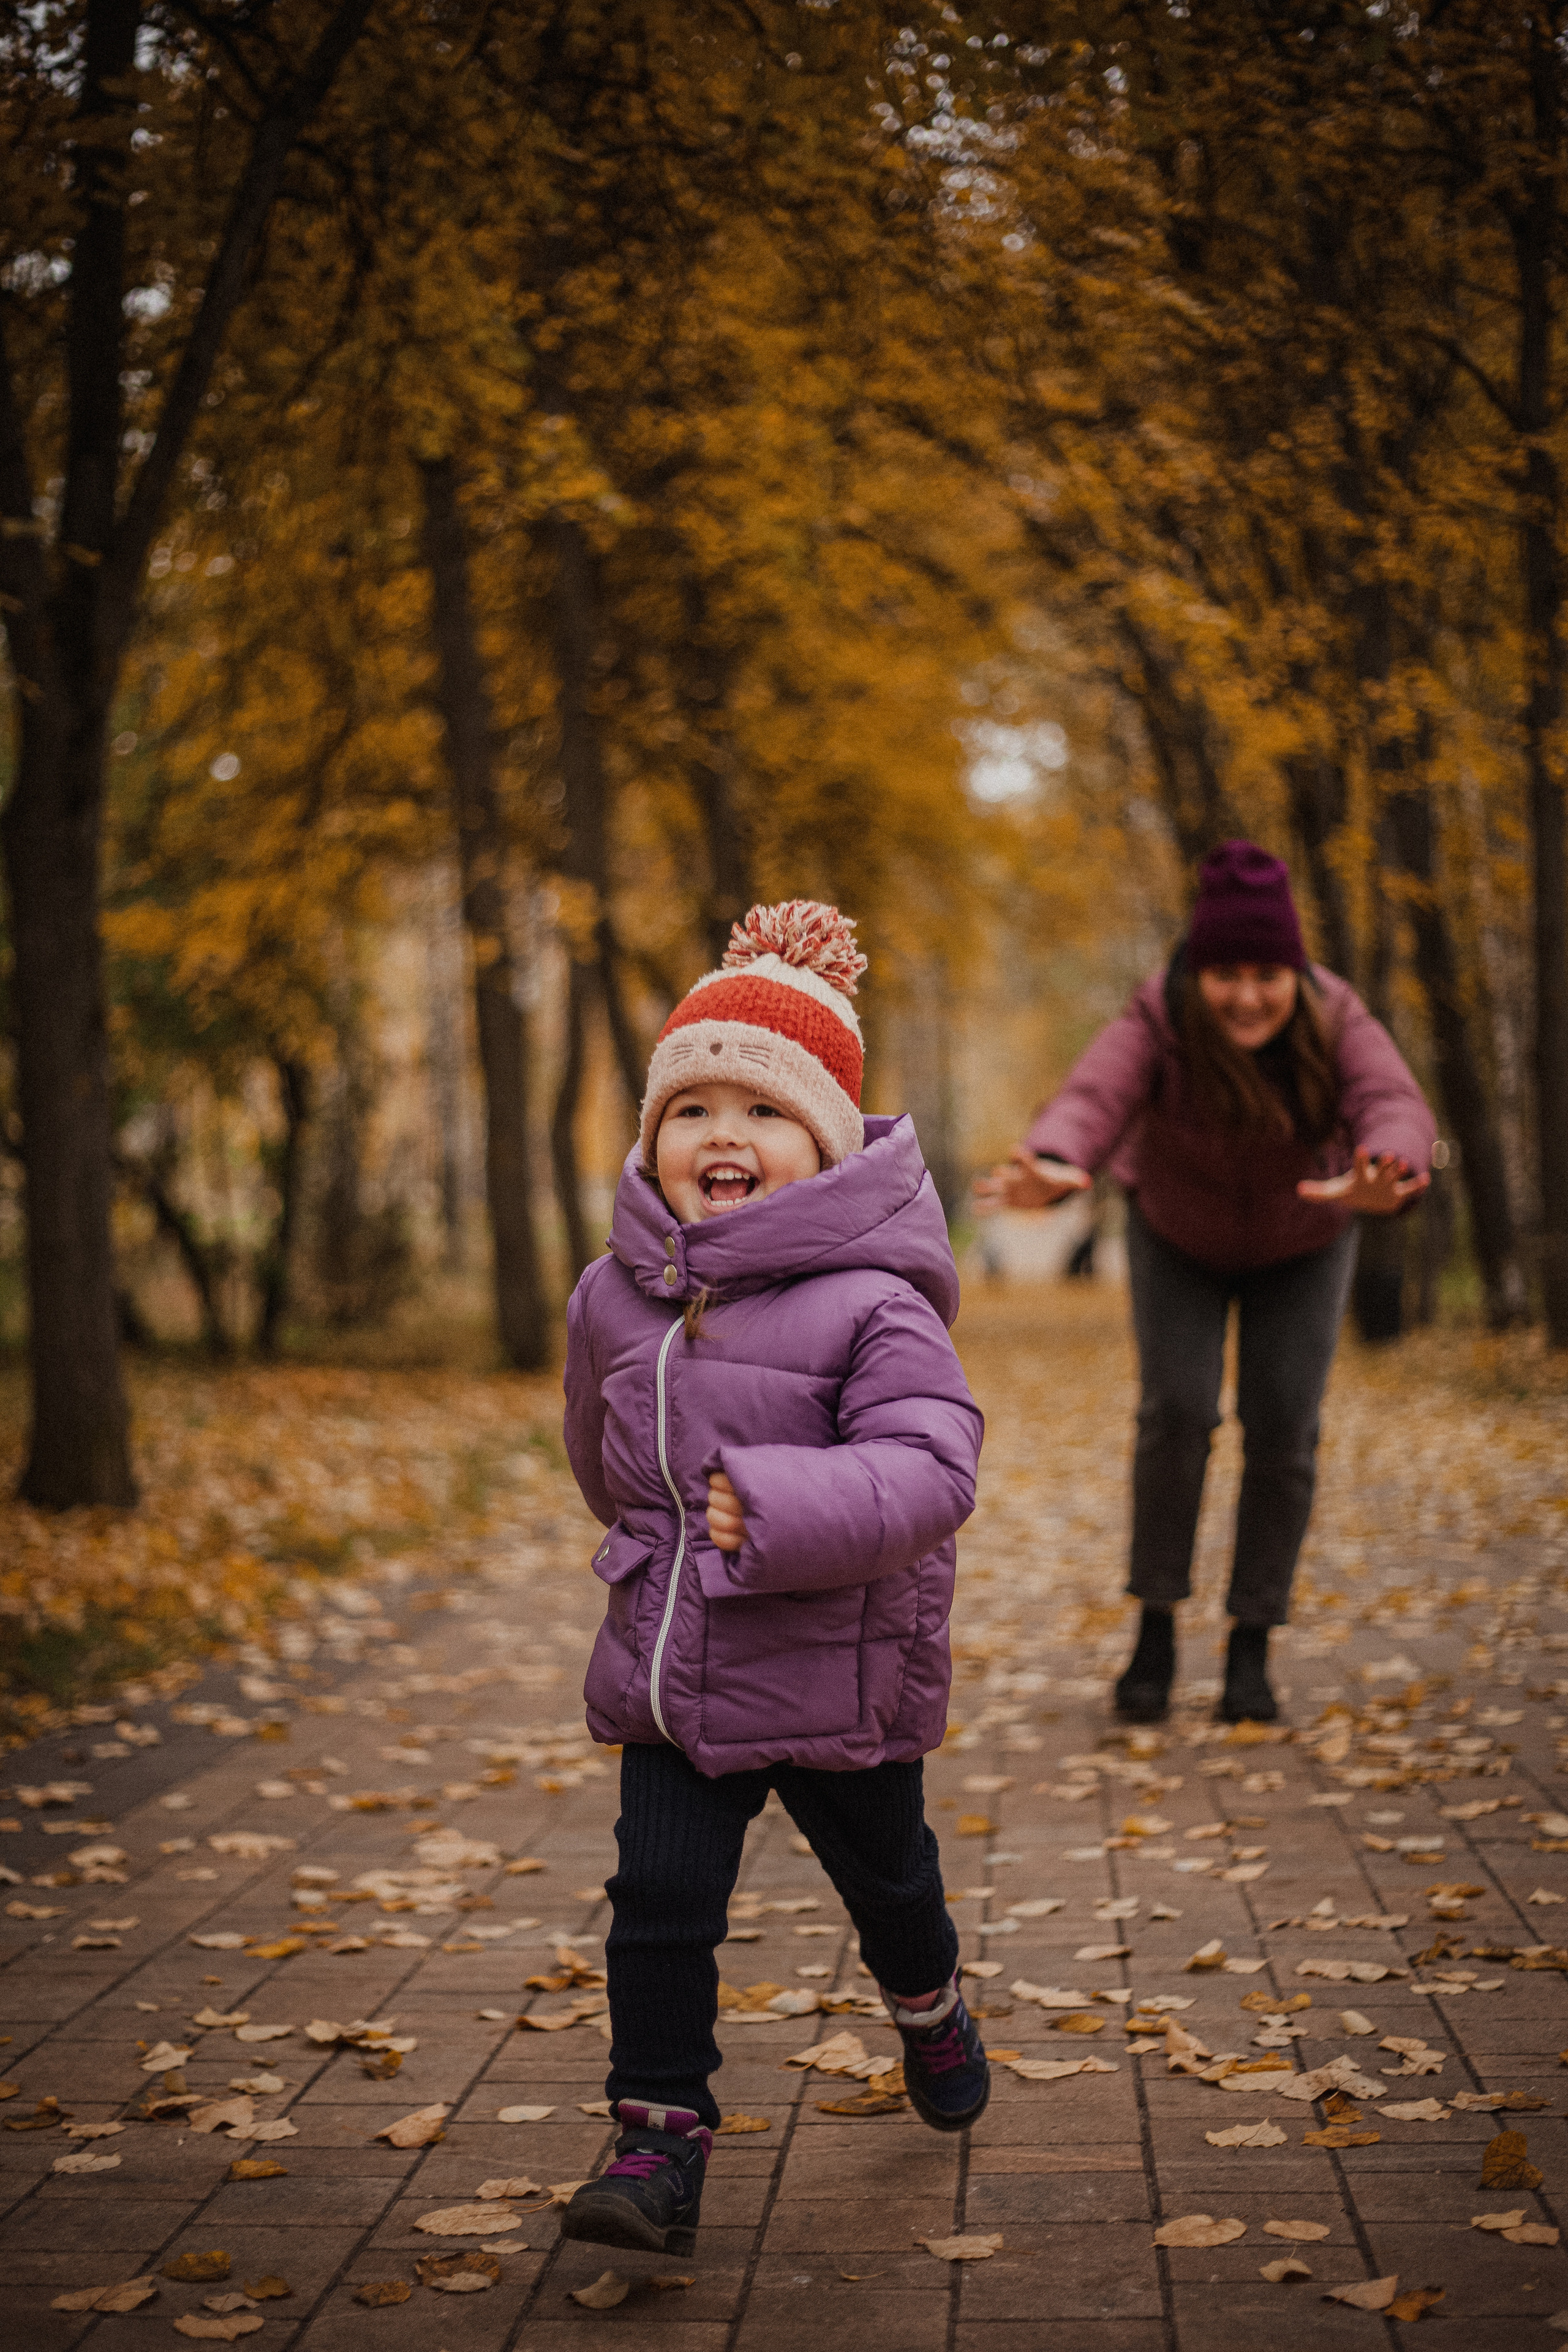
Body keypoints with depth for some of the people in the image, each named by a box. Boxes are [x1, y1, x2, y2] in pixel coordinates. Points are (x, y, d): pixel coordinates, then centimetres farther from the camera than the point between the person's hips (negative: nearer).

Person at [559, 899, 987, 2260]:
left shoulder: (869, 1304, -19)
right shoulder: (616, 1298, 0)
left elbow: (931, 1469, -28)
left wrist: (776, 1507, -36)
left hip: (839, 1678, -3)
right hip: (667, 1674, 3)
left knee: (886, 1880, 20)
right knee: (658, 1903, -3)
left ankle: (930, 2011, 50)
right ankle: (662, 2141, 8)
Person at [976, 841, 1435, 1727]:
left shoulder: (1337, 1021, -32)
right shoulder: (1158, 1024, -33)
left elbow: (1395, 1113, -47)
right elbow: (1089, 1105, -49)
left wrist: (1384, 1183, -71)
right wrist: (1048, 1174, -72)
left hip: (1302, 1240, 1)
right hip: (1180, 1234, 0)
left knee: (1283, 1427, -10)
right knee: (1179, 1411, -16)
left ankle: (1251, 1650, 2)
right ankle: (1157, 1629, -3)